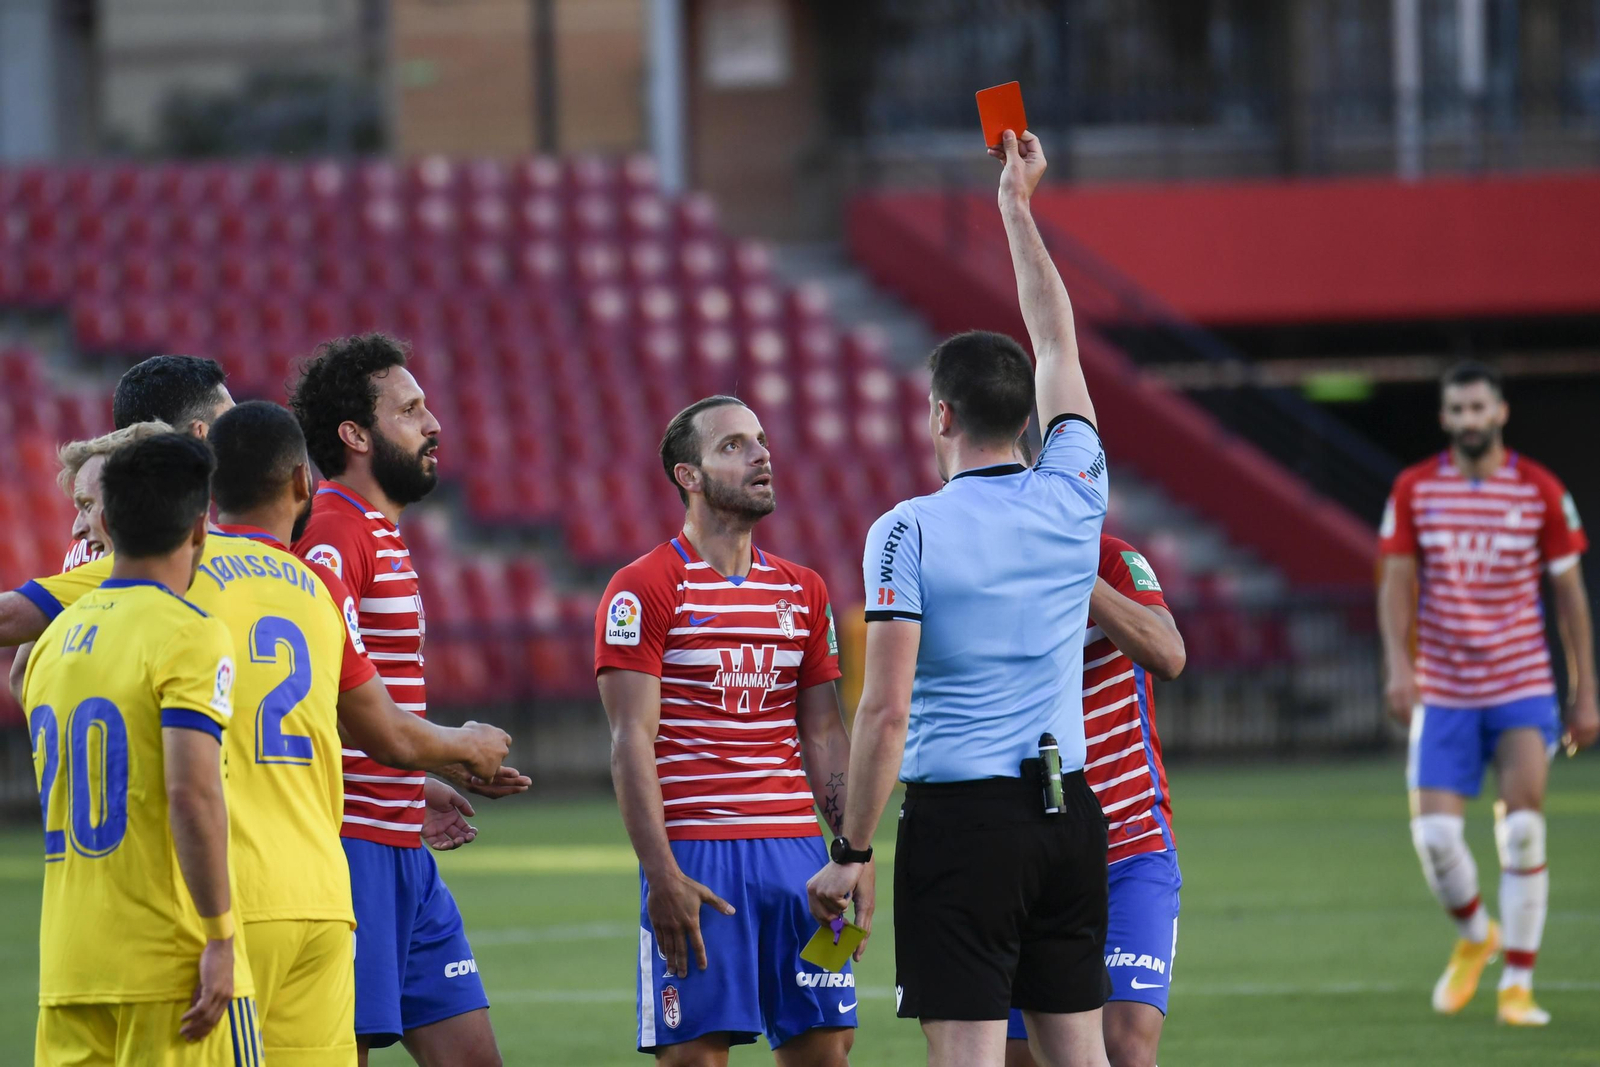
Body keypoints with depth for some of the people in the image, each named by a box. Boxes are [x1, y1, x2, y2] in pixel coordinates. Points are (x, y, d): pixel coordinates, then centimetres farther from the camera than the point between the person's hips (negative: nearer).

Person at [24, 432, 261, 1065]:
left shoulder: (54, 641, 14)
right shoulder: (191, 638, -9)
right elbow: (192, 793, -19)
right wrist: (219, 939, -16)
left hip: (66, 967, 7)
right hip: (172, 961, -7)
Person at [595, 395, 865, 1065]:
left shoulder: (802, 591, 15)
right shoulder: (642, 590, -4)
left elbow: (822, 733, 17)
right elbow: (631, 740, -9)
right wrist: (661, 875, -17)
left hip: (797, 852, 6)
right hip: (693, 854, -6)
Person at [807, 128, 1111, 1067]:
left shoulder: (909, 532, -9)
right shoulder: (1075, 497, 4)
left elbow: (887, 710, -12)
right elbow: (1058, 344, 20)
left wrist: (851, 854, -5)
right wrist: (1019, 207, 30)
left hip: (961, 815, -5)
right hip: (1069, 812, 5)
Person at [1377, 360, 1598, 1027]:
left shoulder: (1540, 491, -1)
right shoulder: (1415, 490, 2)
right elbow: (1396, 584, 1)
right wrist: (1398, 662, -16)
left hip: (1522, 687, -1)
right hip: (1444, 691, 1)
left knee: (1522, 827, -15)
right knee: (1435, 835, -8)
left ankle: (1517, 984, -5)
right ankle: (1474, 937, 24)